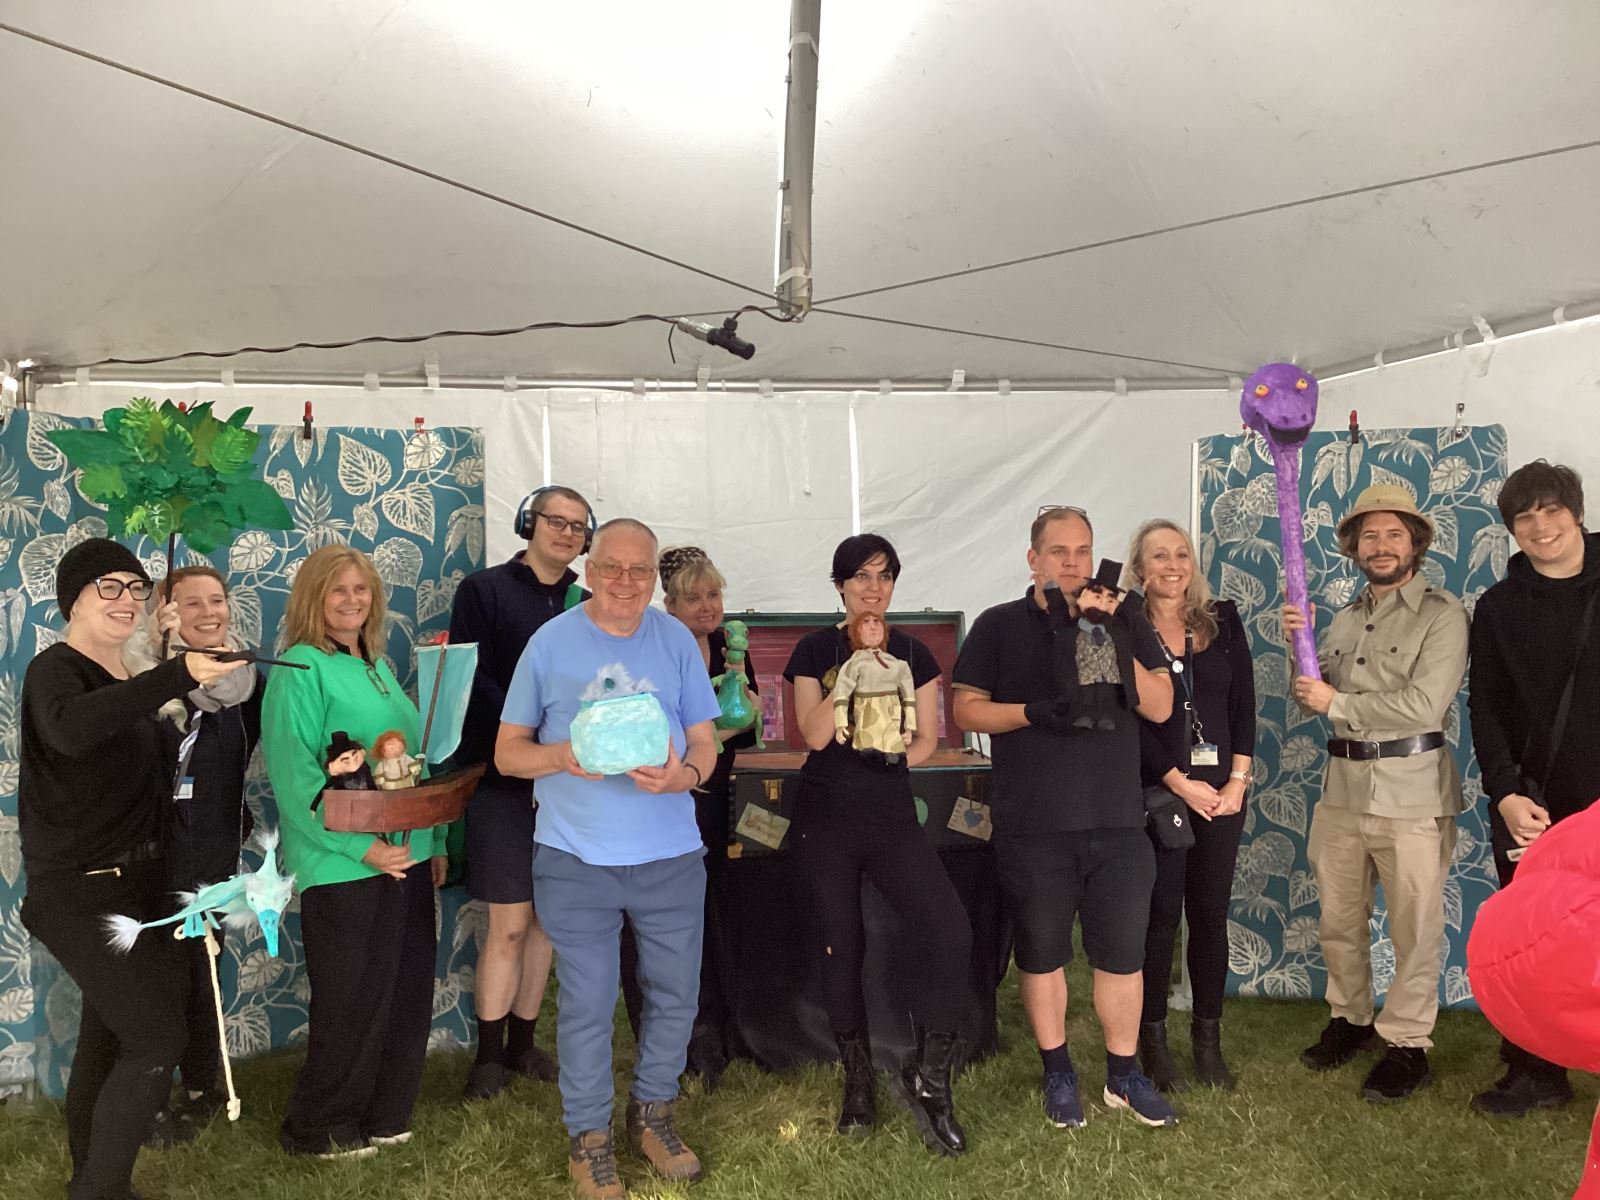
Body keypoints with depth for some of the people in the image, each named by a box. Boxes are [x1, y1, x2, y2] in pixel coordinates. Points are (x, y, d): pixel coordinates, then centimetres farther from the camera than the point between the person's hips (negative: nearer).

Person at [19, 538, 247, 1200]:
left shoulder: (132, 685, 11)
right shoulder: (55, 669, -14)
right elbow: (70, 729, -39)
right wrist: (178, 675, -48)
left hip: (136, 884, 8)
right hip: (81, 892, -8)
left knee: (108, 1041, 15)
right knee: (156, 1040, -13)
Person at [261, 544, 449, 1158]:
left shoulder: (379, 667, 13)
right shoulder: (300, 669, -10)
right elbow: (294, 775, -18)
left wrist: (434, 842, 14)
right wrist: (360, 846, -21)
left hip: (407, 856, 7)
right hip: (344, 865, -7)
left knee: (406, 993, 12)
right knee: (351, 1001, 3)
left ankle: (383, 1116, 28)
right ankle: (318, 1128, 22)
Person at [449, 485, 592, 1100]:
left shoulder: (586, 605, 10)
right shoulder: (483, 590, -3)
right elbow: (470, 684, -11)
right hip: (503, 781, -4)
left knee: (546, 918, 11)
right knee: (509, 925, -2)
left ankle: (522, 1042, 26)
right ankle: (489, 1054, 14)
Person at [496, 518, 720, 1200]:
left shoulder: (677, 641, 3)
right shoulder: (550, 643, -2)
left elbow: (705, 743, 5)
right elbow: (507, 752, 1)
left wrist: (683, 774, -18)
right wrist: (562, 756, -20)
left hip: (670, 856, 2)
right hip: (575, 859, -2)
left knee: (675, 992, 12)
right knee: (586, 1003, 6)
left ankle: (652, 1112, 35)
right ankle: (588, 1134, 27)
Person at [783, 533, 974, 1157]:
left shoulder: (913, 653, 7)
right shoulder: (816, 650, -1)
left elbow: (927, 738, 10)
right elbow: (815, 735, -13)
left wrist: (898, 755, -7)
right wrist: (855, 667, -17)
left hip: (892, 818, 1)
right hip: (826, 821, -1)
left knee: (951, 934, -17)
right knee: (841, 947, 6)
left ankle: (928, 1077, 0)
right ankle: (857, 1081, 26)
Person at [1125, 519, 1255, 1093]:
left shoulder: (1223, 621, 8)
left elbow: (1243, 704, 6)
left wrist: (1237, 781, -3)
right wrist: (1180, 783, -11)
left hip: (1222, 791, 3)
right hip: (1156, 793, -3)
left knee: (1211, 913, 8)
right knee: (1161, 914, 1)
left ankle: (1208, 1039, 20)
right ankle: (1152, 1039, 14)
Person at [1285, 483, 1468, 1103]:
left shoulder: (1442, 614, -7)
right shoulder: (1345, 619, 13)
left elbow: (1423, 704, -17)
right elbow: (1314, 699, 13)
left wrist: (1337, 703, -11)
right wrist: (1302, 644, -2)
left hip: (1411, 791, -6)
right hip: (1343, 788, 6)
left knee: (1414, 929, 3)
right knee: (1339, 922, 15)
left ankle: (1407, 1042, 16)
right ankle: (1350, 1018, 32)